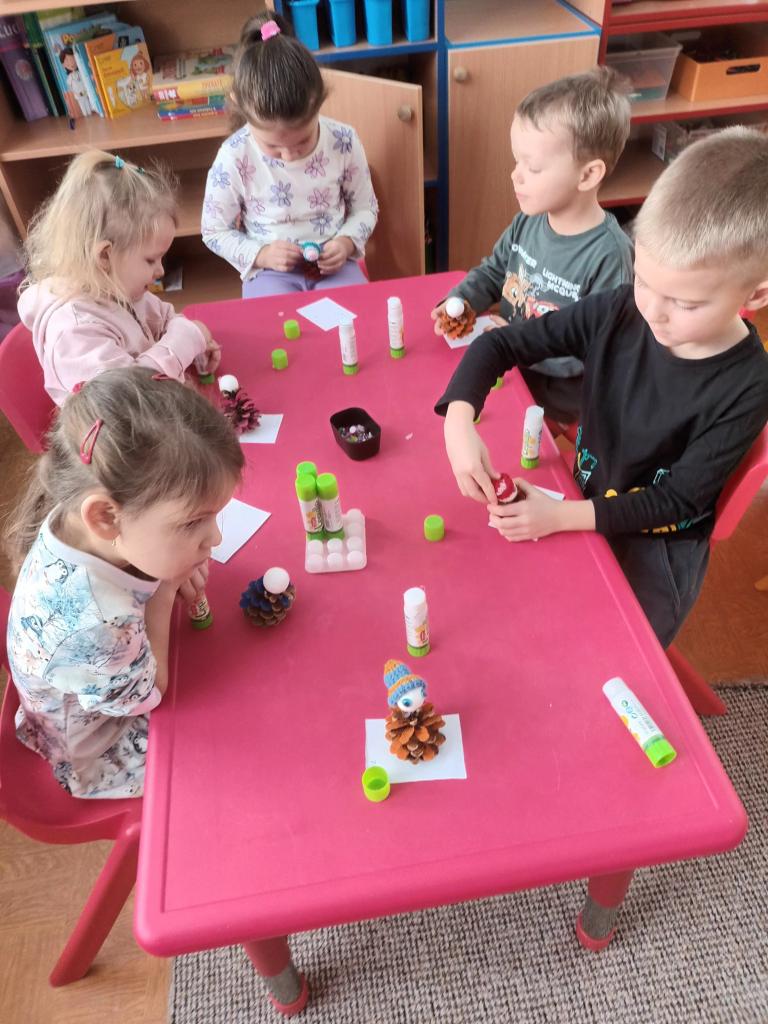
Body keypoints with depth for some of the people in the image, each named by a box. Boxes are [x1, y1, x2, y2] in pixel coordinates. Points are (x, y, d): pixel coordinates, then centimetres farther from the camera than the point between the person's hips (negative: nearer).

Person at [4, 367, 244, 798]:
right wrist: (163, 594, -25)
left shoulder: (75, 522, -26)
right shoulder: (90, 628, -46)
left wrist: (174, 569, -21)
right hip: (112, 765, -6)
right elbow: (148, 694, -23)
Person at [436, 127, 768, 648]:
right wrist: (460, 419, -33)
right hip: (587, 502, 3)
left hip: (656, 550, -3)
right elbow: (499, 344, -16)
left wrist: (561, 515, -28)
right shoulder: (619, 311, -18)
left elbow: (677, 501, -21)